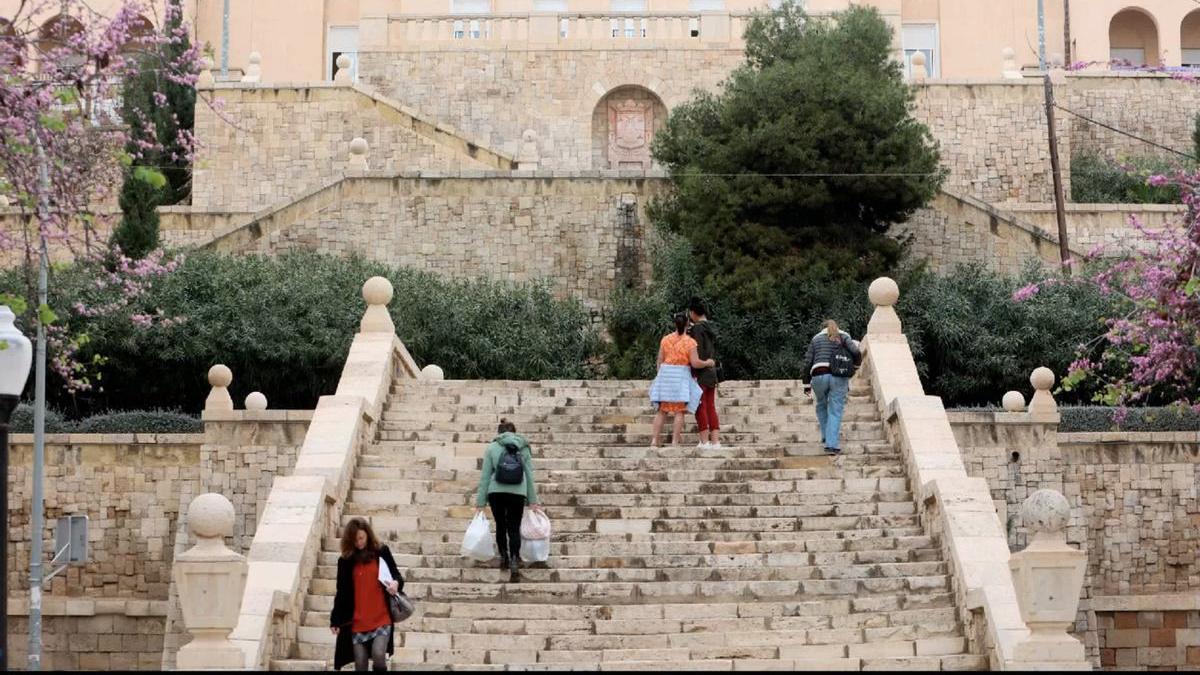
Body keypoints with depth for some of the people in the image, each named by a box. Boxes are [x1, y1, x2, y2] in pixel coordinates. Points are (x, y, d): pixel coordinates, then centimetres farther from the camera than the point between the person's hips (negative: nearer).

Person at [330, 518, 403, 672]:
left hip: (381, 619, -2)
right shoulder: (345, 561, 5)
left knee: (378, 654, -21)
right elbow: (341, 592, 10)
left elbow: (396, 575, 8)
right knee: (360, 664, 3)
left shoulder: (382, 552, 2)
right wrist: (335, 620, 7)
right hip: (357, 623, 2)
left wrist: (396, 583, -16)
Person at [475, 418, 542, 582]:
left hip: (496, 493, 0)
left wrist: (480, 502, 7)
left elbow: (485, 476, 3)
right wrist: (532, 501, 14)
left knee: (500, 525, 18)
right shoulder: (524, 448, 10)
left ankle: (503, 557, 27)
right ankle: (514, 562, -15)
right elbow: (529, 475, 10)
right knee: (514, 528, 2)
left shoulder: (491, 448, 5)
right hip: (518, 493, 0)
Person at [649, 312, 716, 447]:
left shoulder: (666, 339, 3)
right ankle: (674, 442, -7)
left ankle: (654, 440, 2)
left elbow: (660, 360, 5)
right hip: (681, 375, -4)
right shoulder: (690, 342, -9)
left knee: (662, 410, 9)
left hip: (665, 374, 4)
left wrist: (660, 376, 16)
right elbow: (695, 363, -13)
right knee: (679, 411, 0)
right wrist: (707, 363, 5)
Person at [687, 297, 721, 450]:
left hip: (700, 374, -8)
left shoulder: (697, 329, -13)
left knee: (700, 408, -1)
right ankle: (715, 441, 8)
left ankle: (705, 441, 0)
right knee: (711, 408, 9)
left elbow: (698, 352, -18)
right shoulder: (710, 328, 11)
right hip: (712, 372, 8)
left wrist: (694, 374, -17)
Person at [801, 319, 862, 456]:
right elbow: (856, 353, -1)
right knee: (835, 411, 3)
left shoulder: (816, 339, 20)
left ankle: (826, 436, 25)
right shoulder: (844, 337, 15)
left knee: (821, 405, 26)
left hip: (819, 376, 1)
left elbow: (808, 362, 13)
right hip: (839, 378, -1)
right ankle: (832, 444, -6)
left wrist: (806, 383, 16)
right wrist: (855, 364, 19)